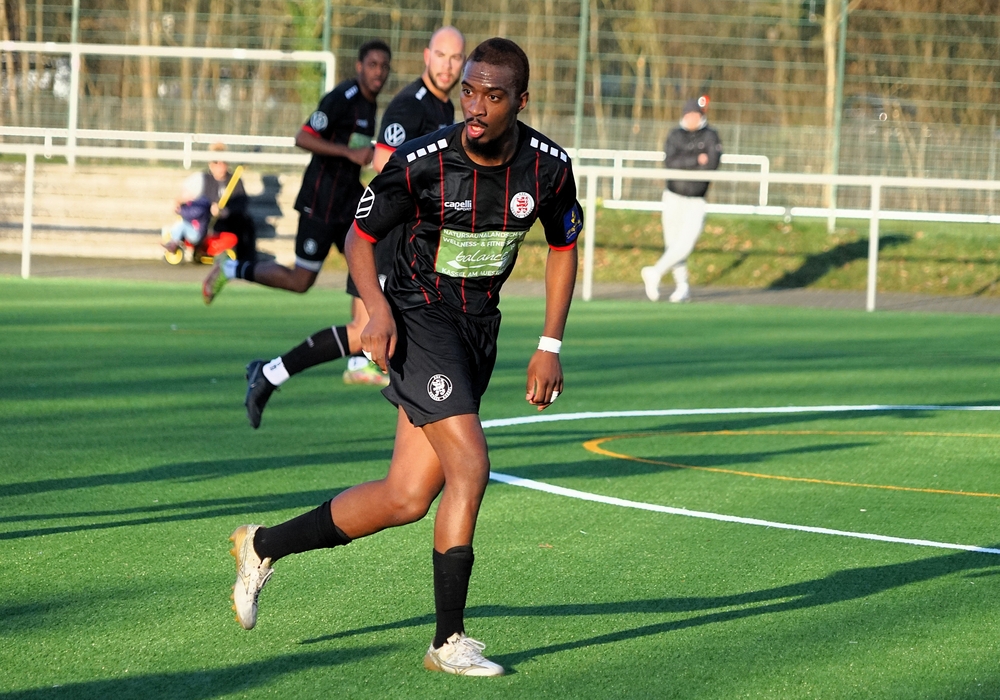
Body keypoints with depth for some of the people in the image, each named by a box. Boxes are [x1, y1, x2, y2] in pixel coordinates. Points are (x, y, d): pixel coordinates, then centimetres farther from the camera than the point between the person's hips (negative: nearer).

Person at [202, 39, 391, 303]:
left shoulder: (370, 103, 12)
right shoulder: (342, 98, -16)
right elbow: (303, 138, -23)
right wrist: (349, 152, -27)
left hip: (350, 202, 8)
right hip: (321, 203, -8)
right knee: (300, 280, -1)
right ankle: (229, 269, 14)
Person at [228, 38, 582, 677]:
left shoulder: (549, 166, -8)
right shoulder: (421, 163, -18)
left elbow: (564, 247, 9)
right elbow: (361, 237, -4)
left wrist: (550, 347, 4)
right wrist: (378, 306, -21)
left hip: (480, 327, 5)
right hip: (419, 318, -5)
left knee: (408, 498, 2)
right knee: (470, 466, -21)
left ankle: (265, 545, 22)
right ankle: (449, 641, -11)